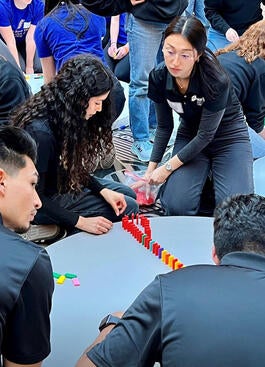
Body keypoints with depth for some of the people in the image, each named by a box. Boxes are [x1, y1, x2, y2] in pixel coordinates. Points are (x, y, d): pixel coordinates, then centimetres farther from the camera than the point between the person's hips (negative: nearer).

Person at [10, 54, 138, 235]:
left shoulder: (65, 113, -7)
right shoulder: (39, 132, -33)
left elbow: (72, 167, 5)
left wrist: (103, 191, -7)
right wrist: (80, 222, -25)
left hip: (61, 180, 9)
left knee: (128, 195, 16)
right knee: (128, 208, -7)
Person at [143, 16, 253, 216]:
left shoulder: (216, 81, -32)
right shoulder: (159, 77, -17)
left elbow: (206, 135, -21)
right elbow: (164, 127, -2)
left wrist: (167, 167, -16)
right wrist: (151, 169, -4)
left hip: (229, 137, -3)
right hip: (190, 136, 3)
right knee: (176, 206, -21)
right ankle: (203, 174, 11)